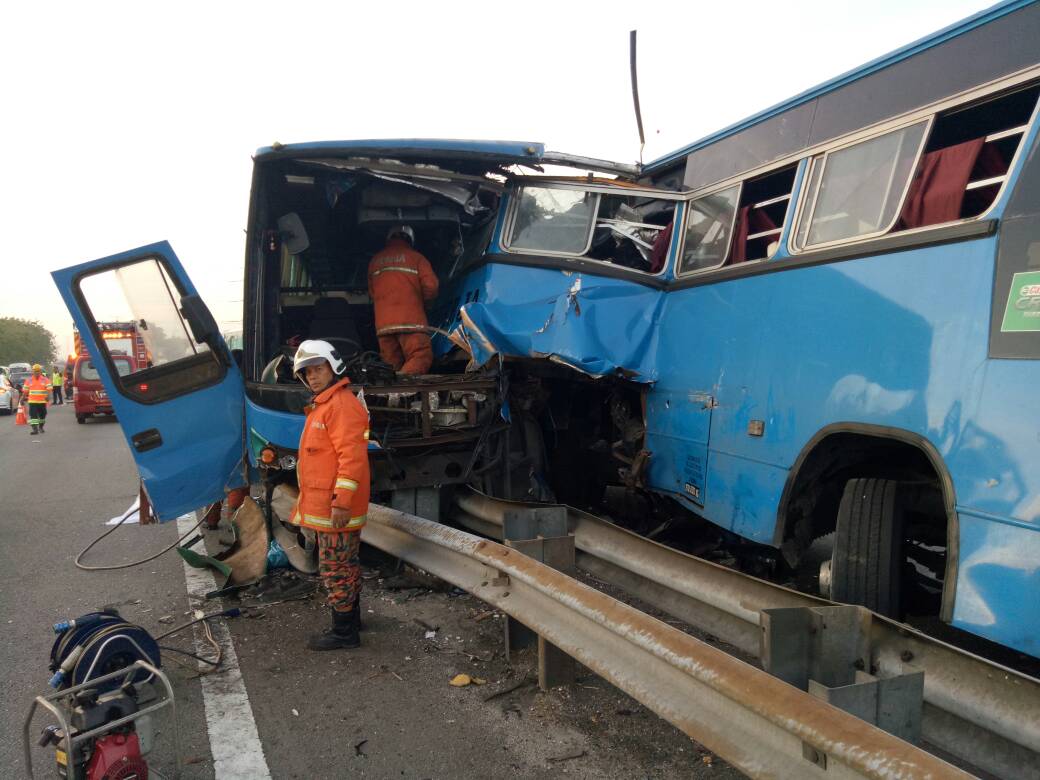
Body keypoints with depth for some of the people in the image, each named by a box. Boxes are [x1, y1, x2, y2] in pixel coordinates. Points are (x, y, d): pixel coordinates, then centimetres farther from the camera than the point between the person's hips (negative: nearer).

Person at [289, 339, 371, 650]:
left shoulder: (342, 404, -17)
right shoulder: (323, 404, 18)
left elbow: (351, 456, -24)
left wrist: (341, 501, -26)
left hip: (335, 508, -10)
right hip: (326, 505, 10)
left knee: (335, 569, -2)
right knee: (345, 565, 20)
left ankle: (344, 631, 8)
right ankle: (351, 617, 33)